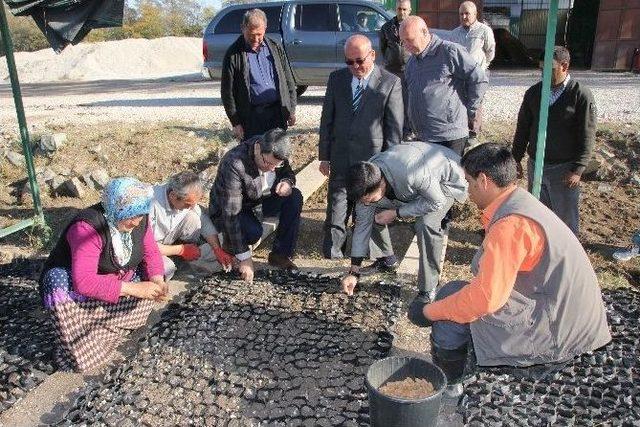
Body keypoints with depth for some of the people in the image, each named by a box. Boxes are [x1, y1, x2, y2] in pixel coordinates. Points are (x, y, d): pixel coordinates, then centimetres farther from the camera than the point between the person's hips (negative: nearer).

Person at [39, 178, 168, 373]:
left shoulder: (138, 220, -14)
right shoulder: (87, 227, -34)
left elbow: (151, 253, -4)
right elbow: (84, 282, -42)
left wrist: (157, 280, -25)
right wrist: (132, 288, -42)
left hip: (116, 281, 6)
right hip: (70, 282, -6)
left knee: (150, 283, -12)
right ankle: (74, 356, -17)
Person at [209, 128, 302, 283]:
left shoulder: (275, 155, -17)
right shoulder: (234, 164, -36)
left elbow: (288, 174, 5)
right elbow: (231, 214, -36)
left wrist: (288, 182, -23)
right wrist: (244, 258, -36)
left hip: (260, 200, 6)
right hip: (226, 209, -6)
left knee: (295, 197, -17)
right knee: (253, 232, -36)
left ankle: (280, 254, -7)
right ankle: (230, 244, 0)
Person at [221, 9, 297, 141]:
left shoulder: (275, 48, 8)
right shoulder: (233, 54, -3)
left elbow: (288, 81, 13)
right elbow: (227, 92, -2)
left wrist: (291, 110, 8)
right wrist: (235, 122, -6)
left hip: (278, 112, 4)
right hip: (252, 117, -3)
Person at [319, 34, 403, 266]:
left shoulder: (390, 83, -5)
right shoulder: (336, 79, 5)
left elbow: (395, 126, -3)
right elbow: (327, 119, 8)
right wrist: (324, 156, 5)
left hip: (373, 158, -3)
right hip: (341, 158, 3)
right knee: (337, 206, 7)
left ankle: (383, 254, 21)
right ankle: (332, 251, 20)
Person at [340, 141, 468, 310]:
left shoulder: (409, 172, -45)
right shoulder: (366, 182, -22)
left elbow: (436, 201, -30)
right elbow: (362, 224, -13)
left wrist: (396, 213, -31)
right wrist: (353, 272, -12)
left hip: (445, 178, -6)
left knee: (425, 224, -31)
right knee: (374, 215, -6)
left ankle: (427, 290, -16)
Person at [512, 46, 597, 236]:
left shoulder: (581, 95, -10)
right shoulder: (533, 92, 3)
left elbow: (587, 136, -10)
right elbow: (523, 128, 10)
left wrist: (578, 170, -16)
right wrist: (516, 158, 10)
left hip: (564, 169, -4)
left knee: (566, 217, 7)